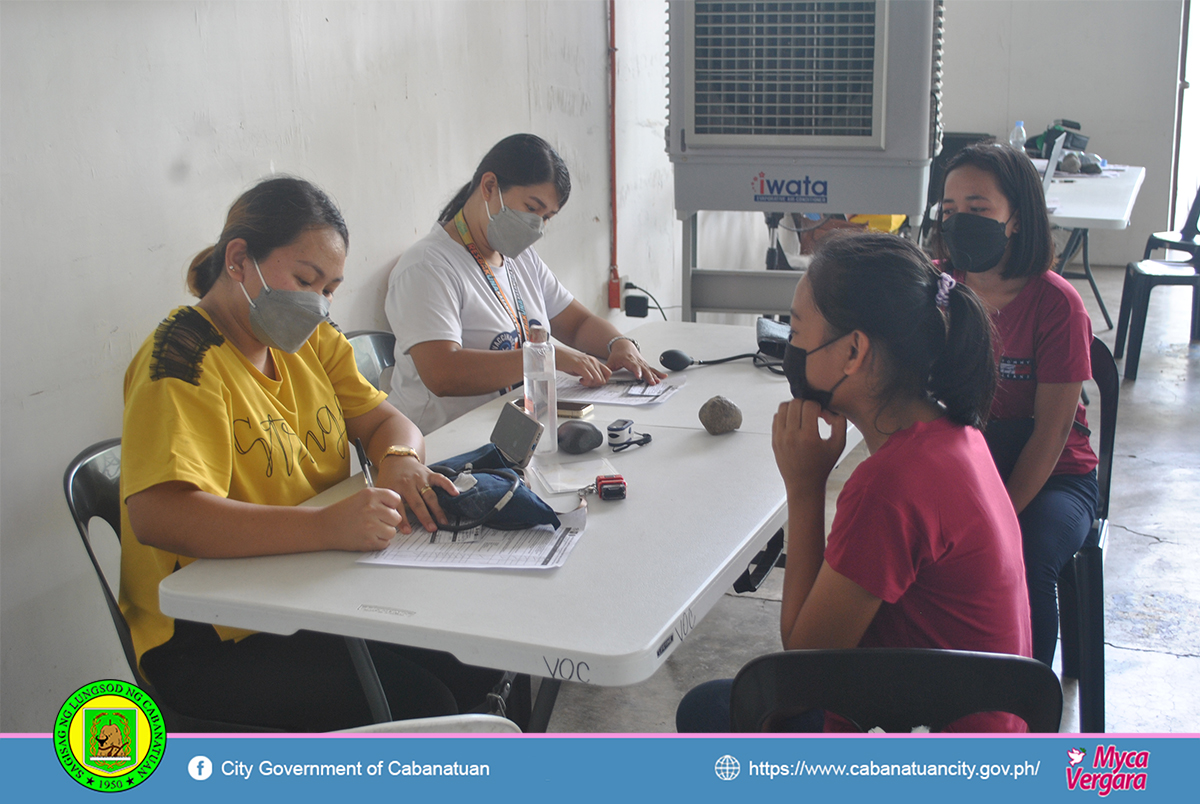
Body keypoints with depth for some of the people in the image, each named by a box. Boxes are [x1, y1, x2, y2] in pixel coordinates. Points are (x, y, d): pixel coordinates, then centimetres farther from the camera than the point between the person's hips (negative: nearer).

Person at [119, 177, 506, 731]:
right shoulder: (182, 359, -17)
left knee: (479, 663, -9)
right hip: (209, 644, -8)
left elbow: (386, 420, 13)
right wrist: (326, 526, -39)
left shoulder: (310, 341, 9)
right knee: (415, 701, -24)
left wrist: (400, 461, -13)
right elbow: (156, 514, -30)